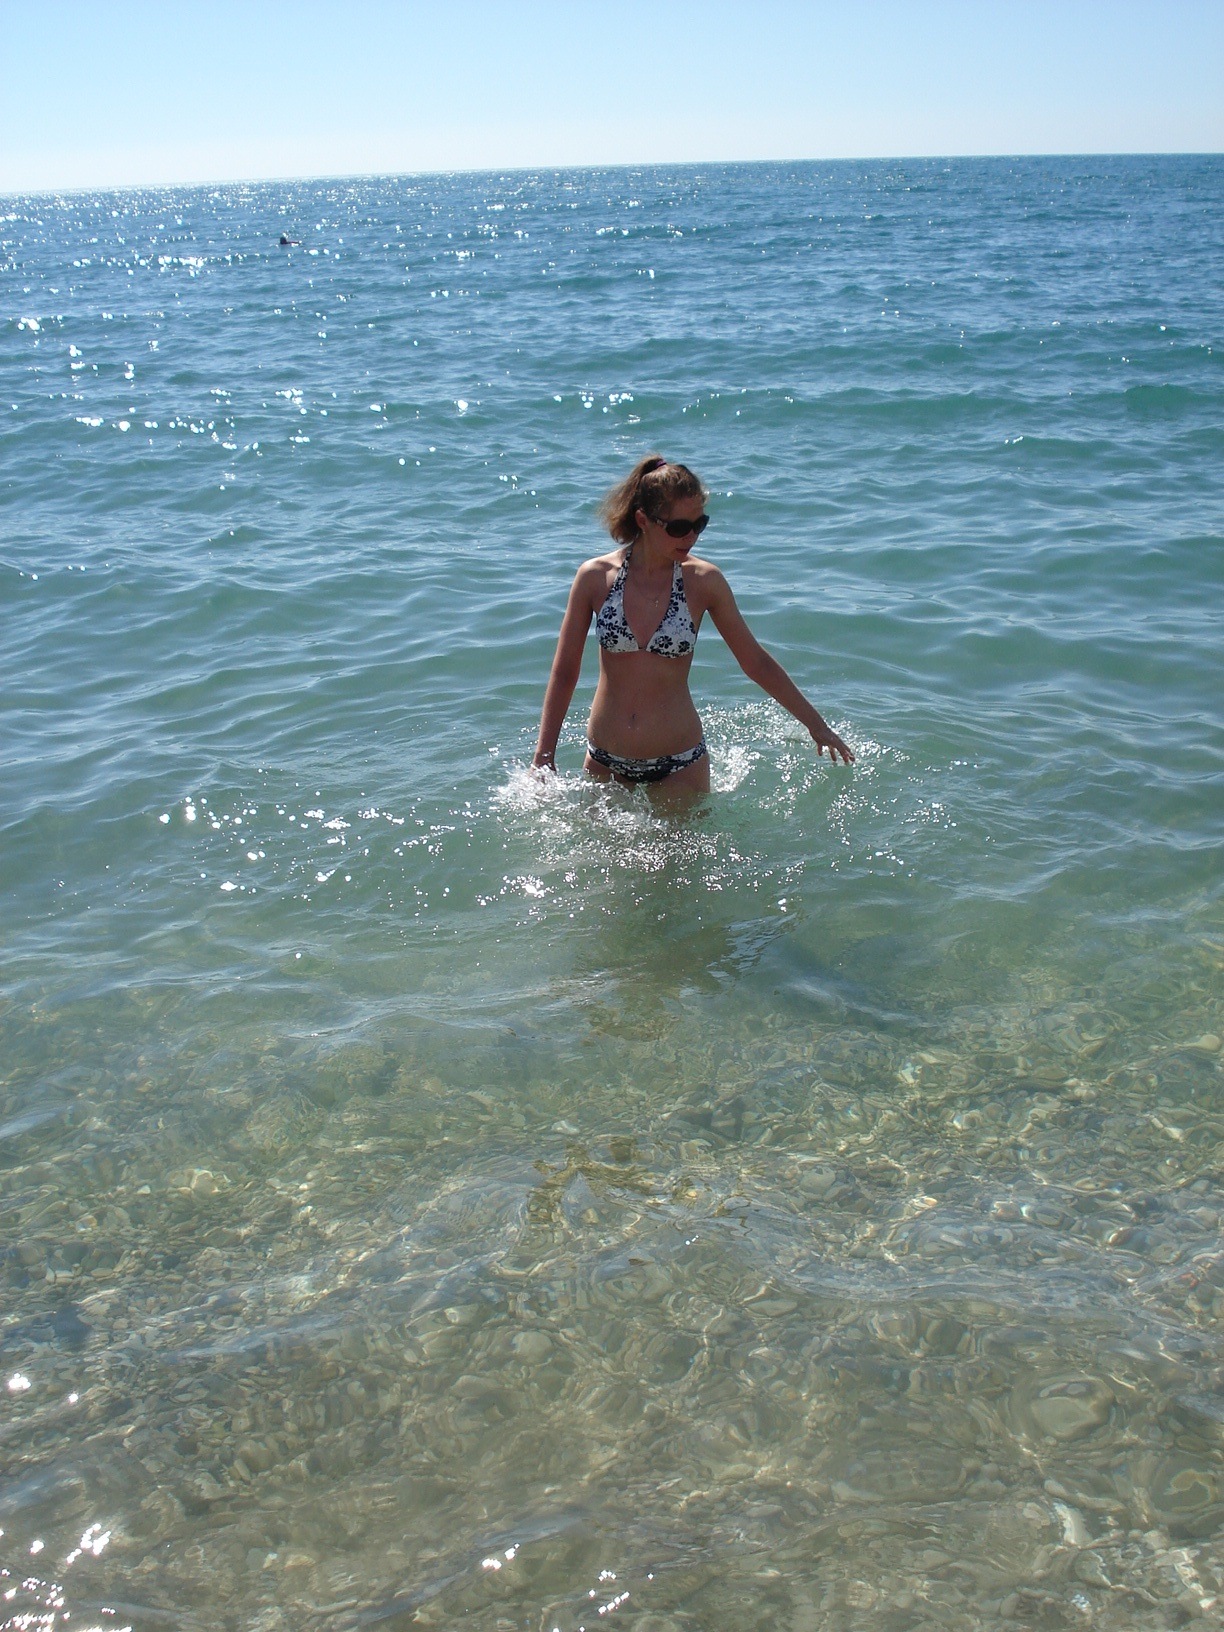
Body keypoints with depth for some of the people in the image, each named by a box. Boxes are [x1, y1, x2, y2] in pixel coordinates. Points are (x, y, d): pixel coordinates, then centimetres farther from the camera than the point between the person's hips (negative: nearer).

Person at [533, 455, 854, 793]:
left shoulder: (703, 581, -8)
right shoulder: (596, 577, -8)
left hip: (679, 764, -1)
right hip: (605, 764, 1)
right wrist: (543, 758, 0)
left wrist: (815, 724, 8)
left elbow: (755, 662, 3)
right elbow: (564, 672, 1)